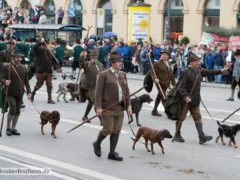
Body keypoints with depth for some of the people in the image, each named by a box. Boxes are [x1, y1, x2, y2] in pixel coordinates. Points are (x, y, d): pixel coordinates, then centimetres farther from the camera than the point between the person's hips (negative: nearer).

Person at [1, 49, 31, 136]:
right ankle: (8, 128, 7)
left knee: (17, 111, 6)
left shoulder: (23, 68, 11)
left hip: (20, 93, 5)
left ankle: (13, 128, 18)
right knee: (12, 109, -11)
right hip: (10, 93, -5)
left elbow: (26, 80, 12)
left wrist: (29, 91, 3)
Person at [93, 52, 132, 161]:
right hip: (108, 108, -6)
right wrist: (98, 107, -15)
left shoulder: (122, 74, 12)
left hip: (119, 108, 6)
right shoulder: (104, 75, -6)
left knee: (116, 131, 7)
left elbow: (126, 91, 13)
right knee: (108, 129, -3)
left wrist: (128, 105, 5)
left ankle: (112, 153, 16)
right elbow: (98, 92, -9)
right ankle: (97, 144, 24)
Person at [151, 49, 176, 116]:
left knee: (159, 97, 17)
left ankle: (154, 111, 28)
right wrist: (155, 78, -31)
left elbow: (171, 75, 20)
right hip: (160, 83, -7)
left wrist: (174, 84, 18)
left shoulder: (168, 64, 16)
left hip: (166, 84, 7)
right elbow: (153, 73, -12)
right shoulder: (157, 63, -6)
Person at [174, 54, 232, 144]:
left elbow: (209, 72, 17)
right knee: (181, 117, 5)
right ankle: (177, 135, 20)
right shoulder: (186, 72, -17)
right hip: (185, 100, -8)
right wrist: (185, 96, -29)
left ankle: (202, 137, 1)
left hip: (195, 99, 8)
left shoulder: (199, 70, 7)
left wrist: (222, 70, 12)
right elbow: (181, 86, -21)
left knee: (197, 117, 3)